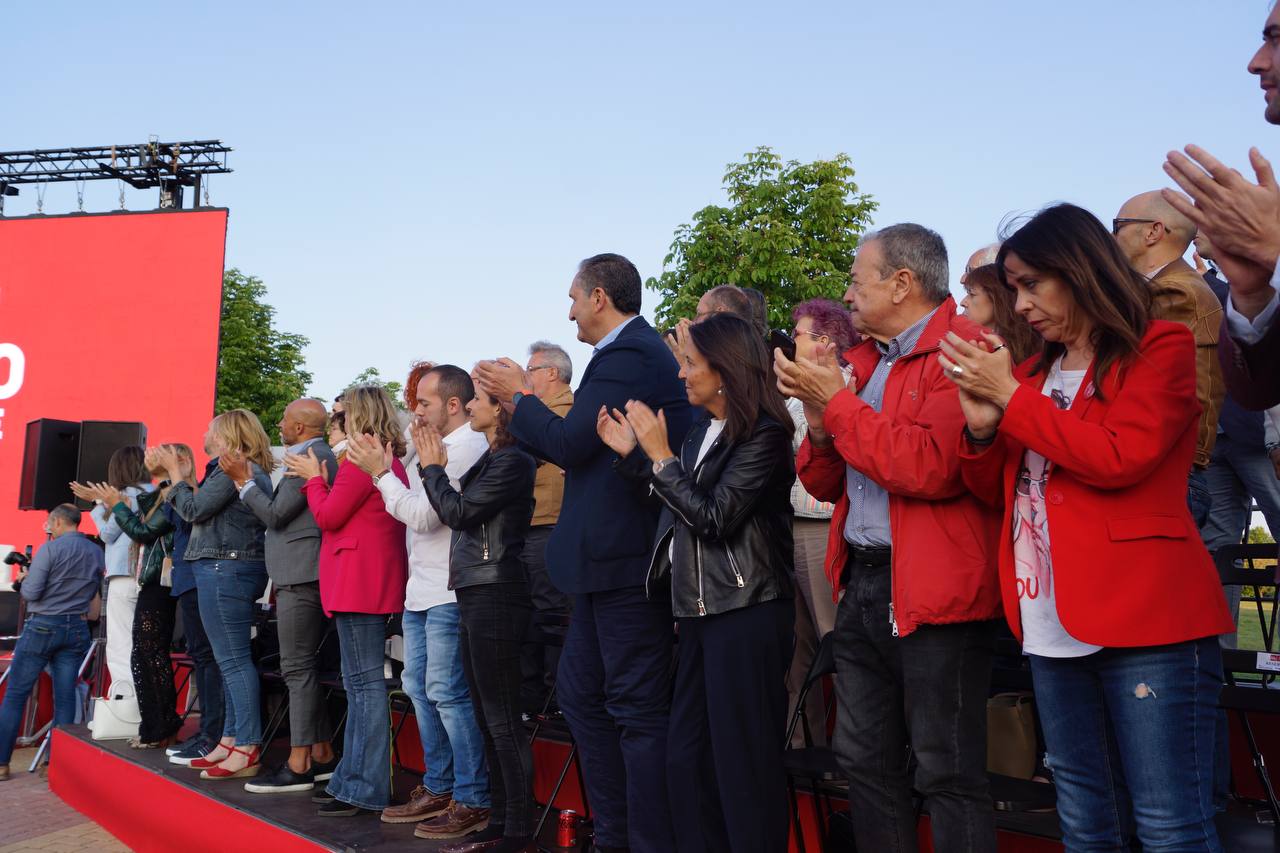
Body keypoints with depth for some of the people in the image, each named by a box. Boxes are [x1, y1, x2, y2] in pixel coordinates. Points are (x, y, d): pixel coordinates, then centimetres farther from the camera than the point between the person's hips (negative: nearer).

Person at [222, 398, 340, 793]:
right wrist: (248, 480, 20)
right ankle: (321, 756, 17)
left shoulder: (309, 458, -13)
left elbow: (276, 515, -13)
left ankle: (299, 765, -4)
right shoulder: (320, 456, 19)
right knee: (305, 667, 12)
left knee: (298, 668, -8)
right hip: (303, 575, 10)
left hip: (300, 577, -10)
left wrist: (244, 480, -4)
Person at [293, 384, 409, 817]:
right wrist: (318, 480, 17)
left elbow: (328, 516, -9)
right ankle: (355, 779, 21)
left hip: (357, 585, -10)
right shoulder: (391, 463, 17)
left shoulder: (358, 460, -12)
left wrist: (313, 477, 6)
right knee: (362, 683, 13)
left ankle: (365, 789, -3)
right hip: (377, 584, 10)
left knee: (364, 684, -7)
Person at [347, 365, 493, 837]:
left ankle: (472, 800, 3)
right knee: (419, 687, 14)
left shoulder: (467, 447, -13)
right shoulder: (437, 447, 17)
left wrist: (380, 472, -12)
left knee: (446, 692, -6)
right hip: (420, 590, 10)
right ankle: (438, 789, 25)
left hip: (449, 594, -10)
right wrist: (386, 470, 9)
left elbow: (425, 516, -18)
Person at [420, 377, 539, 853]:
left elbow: (457, 512, -13)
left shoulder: (512, 461, -12)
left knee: (503, 723, -5)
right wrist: (435, 469, 11)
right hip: (476, 597, 10)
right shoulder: (494, 460, 16)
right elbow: (460, 516, 14)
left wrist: (432, 468, 1)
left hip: (495, 598, -10)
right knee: (488, 720, 13)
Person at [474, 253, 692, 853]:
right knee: (579, 693, 16)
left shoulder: (627, 355, -16)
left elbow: (569, 444, -19)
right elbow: (577, 447, 17)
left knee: (637, 709, -1)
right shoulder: (634, 349, 16)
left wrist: (519, 395, -4)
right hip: (610, 558, 11)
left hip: (623, 558, -11)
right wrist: (518, 408, 15)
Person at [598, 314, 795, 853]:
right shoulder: (703, 430, 13)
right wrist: (633, 452, 11)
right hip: (699, 610, 9)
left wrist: (659, 454, -14)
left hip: (745, 613, -9)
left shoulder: (762, 433, -12)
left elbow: (713, 518, -17)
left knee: (743, 758, 0)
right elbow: (678, 507, 16)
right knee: (687, 755, 12)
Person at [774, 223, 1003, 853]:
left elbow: (932, 467, -25)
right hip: (863, 585, 9)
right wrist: (821, 424, -4)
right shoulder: (864, 362, 15)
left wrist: (838, 403, -16)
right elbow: (823, 482, 17)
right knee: (864, 762, 16)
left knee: (947, 775, 1)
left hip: (933, 594, -8)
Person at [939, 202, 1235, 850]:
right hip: (1054, 624, 6)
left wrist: (1010, 395, -9)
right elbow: (993, 488, 17)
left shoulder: (1161, 347, 0)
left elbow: (1119, 457, -15)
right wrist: (982, 427, -3)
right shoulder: (1032, 372, 16)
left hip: (1145, 619, -6)